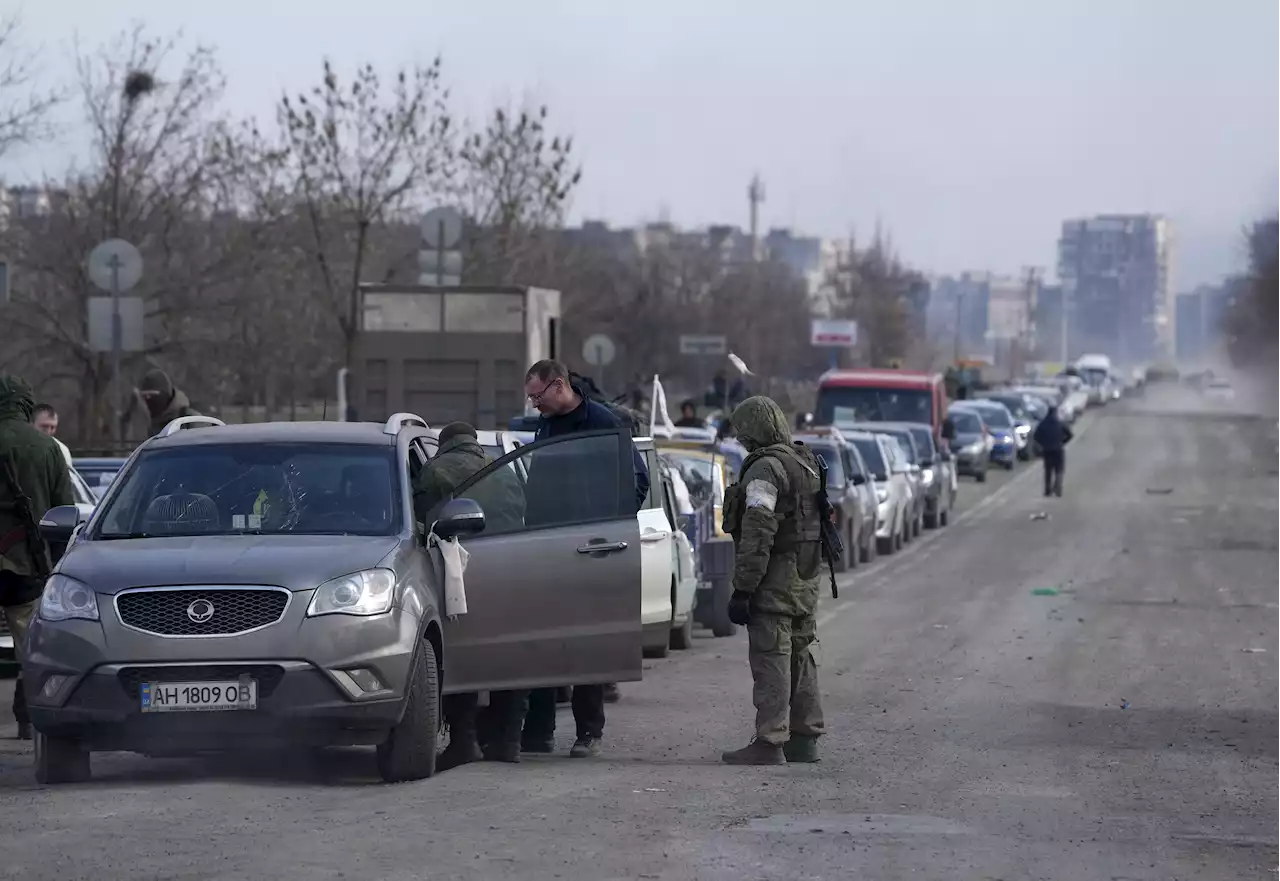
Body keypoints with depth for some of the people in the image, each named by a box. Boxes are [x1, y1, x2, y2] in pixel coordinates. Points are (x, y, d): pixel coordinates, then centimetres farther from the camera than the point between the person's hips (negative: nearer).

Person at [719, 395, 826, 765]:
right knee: (799, 658, 15)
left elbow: (757, 535, -21)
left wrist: (742, 589, -19)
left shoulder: (766, 469, -15)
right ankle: (805, 738, 21)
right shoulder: (805, 464, 15)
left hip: (774, 582, -10)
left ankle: (770, 742, -10)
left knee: (770, 660, -8)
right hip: (806, 580, 10)